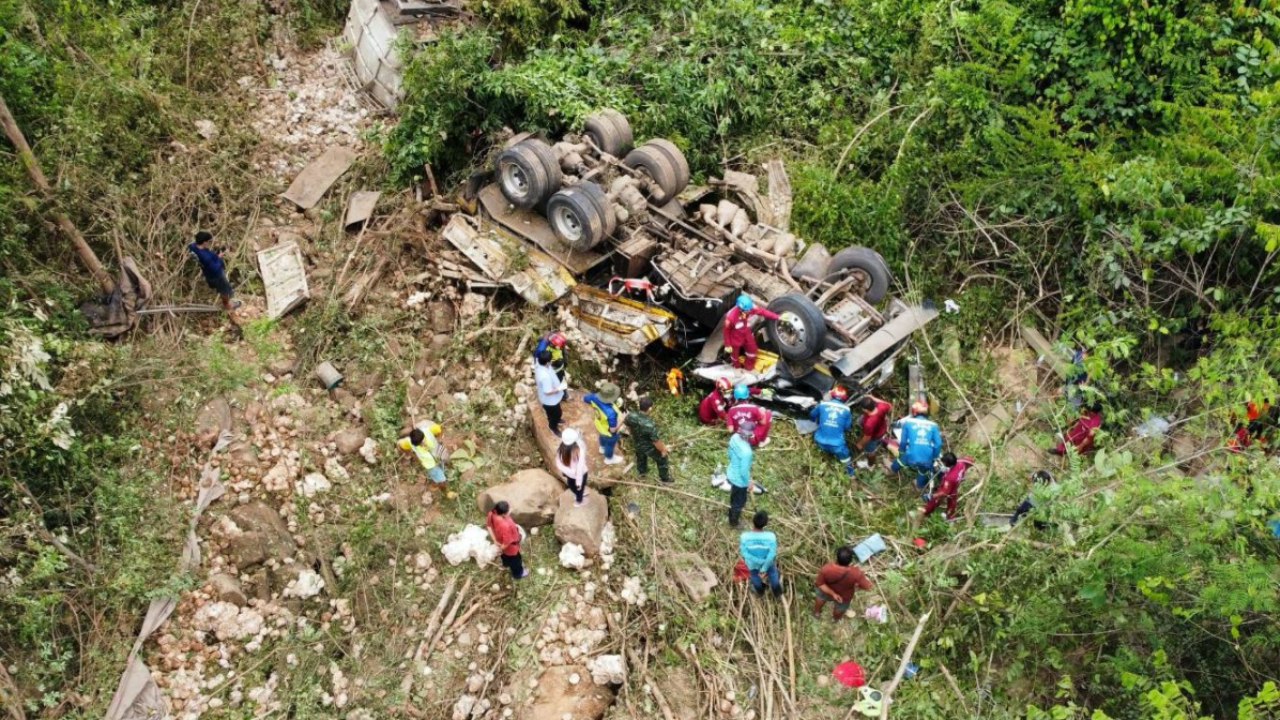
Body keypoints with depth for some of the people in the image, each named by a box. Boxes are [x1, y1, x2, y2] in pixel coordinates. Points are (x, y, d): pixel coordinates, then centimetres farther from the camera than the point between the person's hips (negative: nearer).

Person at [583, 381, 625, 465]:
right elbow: (613, 429, -34)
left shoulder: (594, 397, -32)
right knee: (610, 445, 28)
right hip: (609, 433, -6)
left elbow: (583, 399, -9)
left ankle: (603, 448, 70)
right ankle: (609, 459, 58)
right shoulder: (611, 412, -48)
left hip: (599, 426, 6)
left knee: (602, 437, 39)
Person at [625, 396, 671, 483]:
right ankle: (664, 478, 49)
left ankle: (642, 471, 65)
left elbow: (628, 427, -4)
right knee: (662, 460, 25)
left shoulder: (630, 416, -29)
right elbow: (656, 442, -28)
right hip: (650, 448, -5)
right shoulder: (650, 425, -44)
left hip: (637, 443, 5)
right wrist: (663, 450, -8)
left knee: (640, 457, 37)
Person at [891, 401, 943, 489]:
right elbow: (938, 444, 3)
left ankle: (893, 468, 63)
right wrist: (934, 458, 19)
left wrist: (901, 451, 24)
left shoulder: (907, 422, 0)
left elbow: (903, 441, 4)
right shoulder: (933, 425, 4)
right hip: (927, 459, 1)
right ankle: (920, 485, 60)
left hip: (911, 457, -1)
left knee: (902, 458, 34)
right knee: (923, 470, 35)